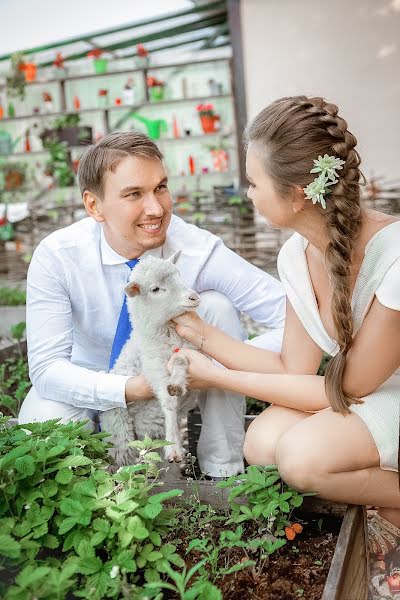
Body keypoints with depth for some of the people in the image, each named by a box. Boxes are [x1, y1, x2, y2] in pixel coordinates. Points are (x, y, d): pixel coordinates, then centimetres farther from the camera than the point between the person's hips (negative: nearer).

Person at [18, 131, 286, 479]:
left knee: (217, 306, -25)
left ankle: (223, 467, -14)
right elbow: (47, 367, -25)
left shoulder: (199, 251, -26)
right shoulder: (56, 257, -23)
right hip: (95, 386, 0)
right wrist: (132, 389, -41)